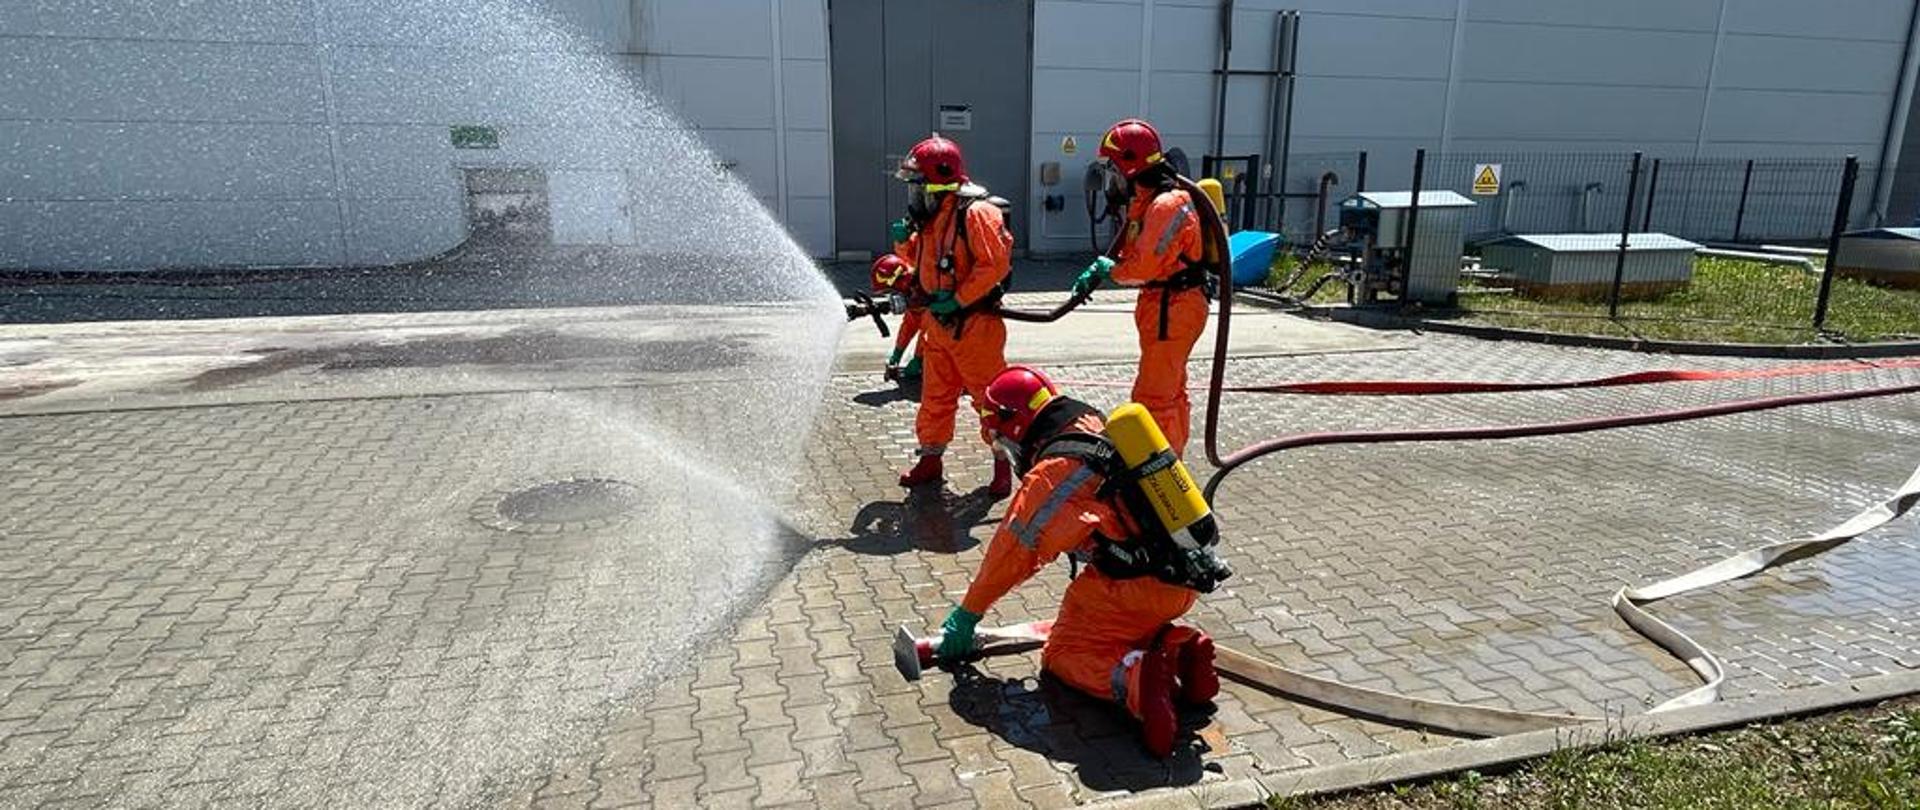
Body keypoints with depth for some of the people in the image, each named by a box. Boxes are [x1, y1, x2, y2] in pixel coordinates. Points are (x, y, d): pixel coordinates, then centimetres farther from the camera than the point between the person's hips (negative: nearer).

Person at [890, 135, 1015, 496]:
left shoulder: (975, 212, -16)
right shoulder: (931, 217, 12)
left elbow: (995, 264, -22)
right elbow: (918, 260, 24)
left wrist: (959, 299, -21)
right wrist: (905, 240, 3)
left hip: (974, 323, -8)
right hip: (939, 322, 8)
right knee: (935, 395, 14)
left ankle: (1004, 462, 13)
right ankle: (930, 459, 26)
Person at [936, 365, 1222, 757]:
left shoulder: (1052, 471, -11)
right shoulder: (1104, 435, 14)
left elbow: (1013, 551, -6)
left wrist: (967, 614, 7)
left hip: (1136, 587, -8)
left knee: (1063, 654, 6)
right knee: (1108, 625, 29)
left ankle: (1132, 676, -22)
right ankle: (1180, 647, 6)